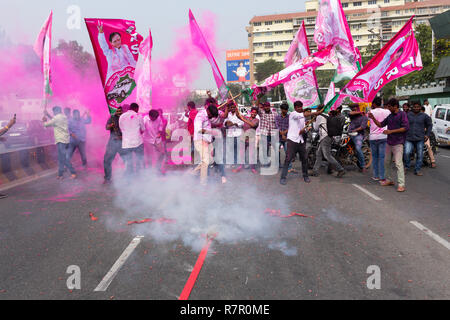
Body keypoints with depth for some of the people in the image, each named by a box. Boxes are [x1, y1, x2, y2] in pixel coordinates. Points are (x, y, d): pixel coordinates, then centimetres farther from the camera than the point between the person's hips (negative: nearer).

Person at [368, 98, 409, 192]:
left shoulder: (402, 114, -8)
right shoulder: (390, 116, 14)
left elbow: (406, 127, -16)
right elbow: (381, 124, 21)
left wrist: (391, 131, -18)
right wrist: (373, 118, 5)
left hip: (398, 143, -8)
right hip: (389, 143, 8)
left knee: (398, 163, -13)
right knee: (387, 162, 14)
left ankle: (401, 184, -12)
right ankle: (389, 180, 28)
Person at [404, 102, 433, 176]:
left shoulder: (424, 116, 7)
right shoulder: (408, 115, 7)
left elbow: (429, 125, 17)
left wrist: (427, 134, 8)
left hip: (420, 139, 1)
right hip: (409, 139, 0)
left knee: (420, 155, 2)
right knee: (407, 153, -15)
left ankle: (417, 170, 13)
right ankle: (406, 166, 9)